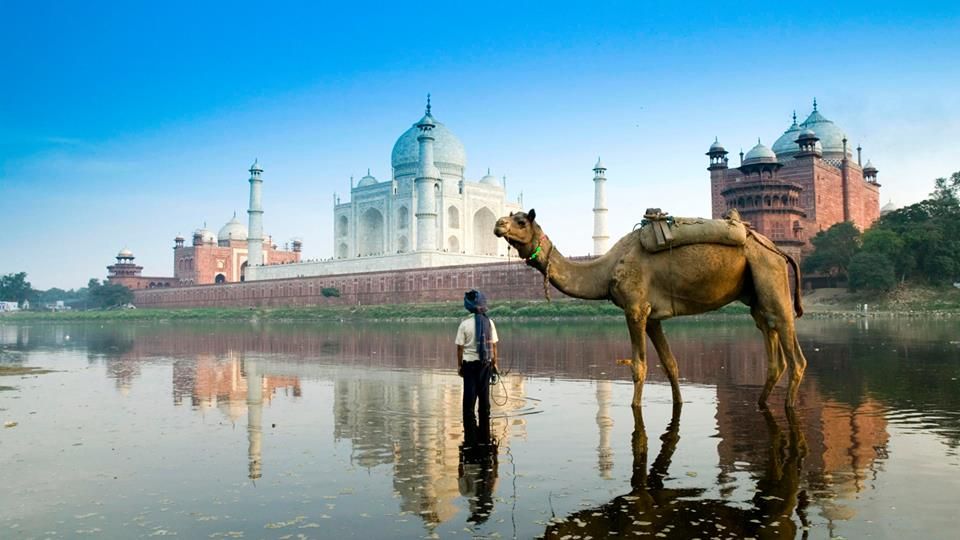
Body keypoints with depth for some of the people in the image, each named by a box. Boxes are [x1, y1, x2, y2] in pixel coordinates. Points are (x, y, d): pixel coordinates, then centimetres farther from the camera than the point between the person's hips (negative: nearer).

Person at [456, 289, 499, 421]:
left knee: (469, 393, 5)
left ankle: (469, 420, 7)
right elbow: (494, 345, 0)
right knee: (484, 393, 12)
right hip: (486, 363, 2)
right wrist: (494, 363, 10)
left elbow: (460, 347, -8)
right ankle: (484, 420, 20)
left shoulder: (465, 324, -11)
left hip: (470, 362, -2)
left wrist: (459, 365, 2)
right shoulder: (489, 323, -4)